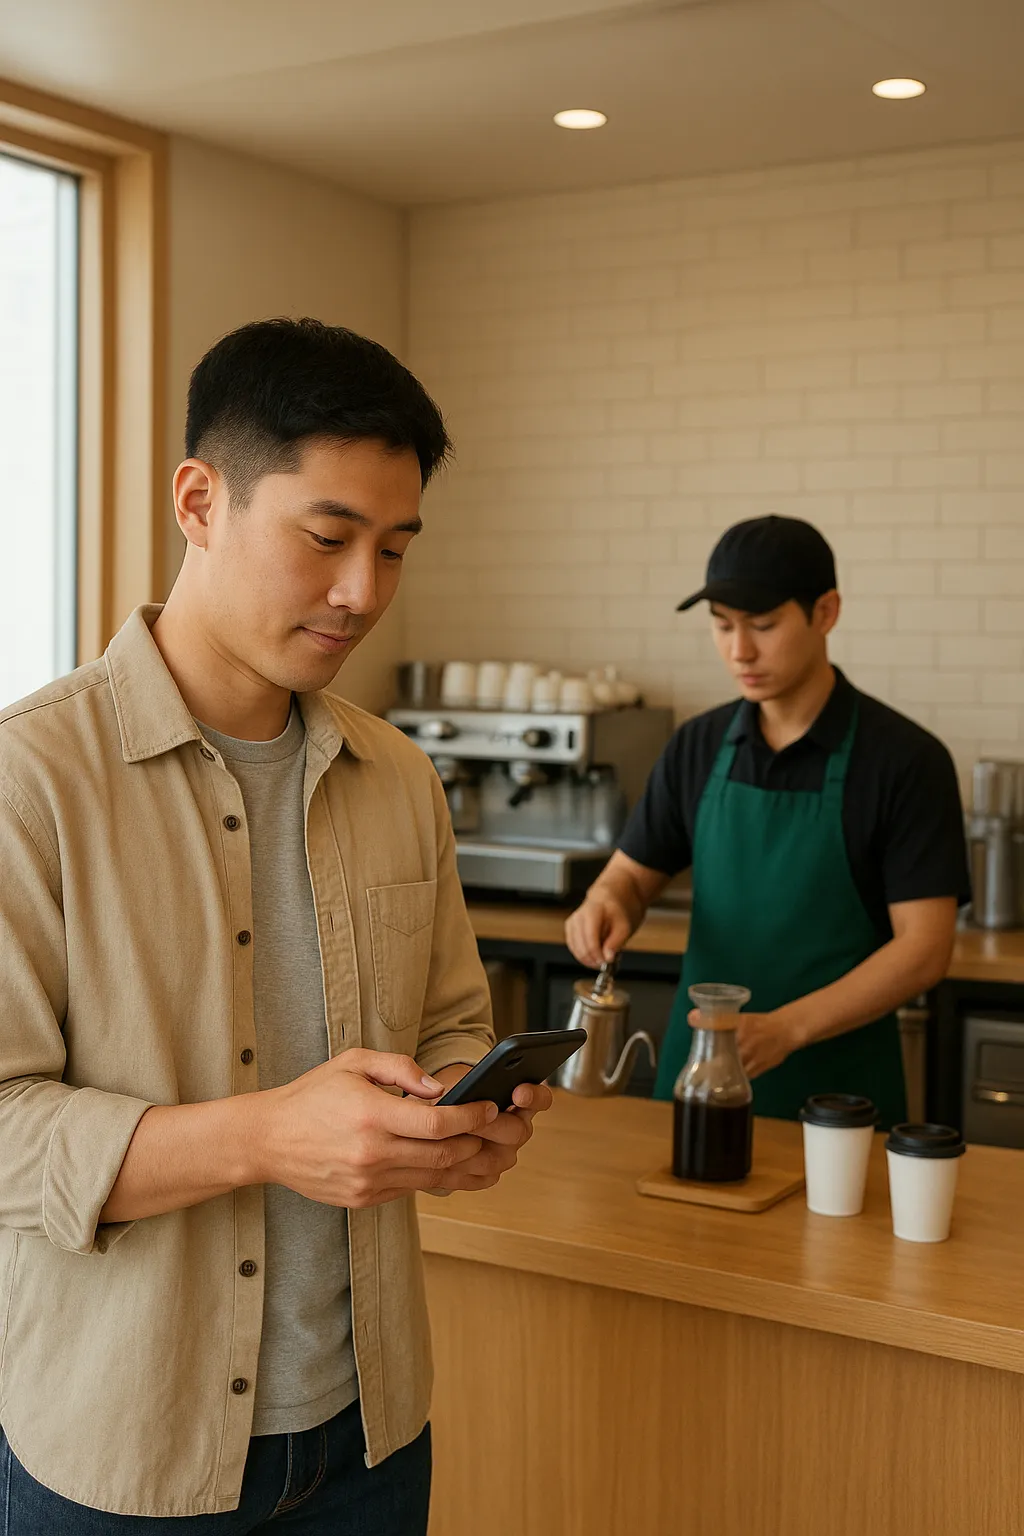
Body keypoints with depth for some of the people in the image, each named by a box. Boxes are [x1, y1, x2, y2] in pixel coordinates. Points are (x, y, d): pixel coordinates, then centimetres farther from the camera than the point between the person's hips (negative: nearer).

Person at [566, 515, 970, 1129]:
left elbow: (924, 948, -15)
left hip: (835, 1092, -4)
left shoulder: (906, 759, -12)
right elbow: (633, 875, 10)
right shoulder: (699, 747, 2)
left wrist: (785, 1028, -25)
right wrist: (607, 905, -14)